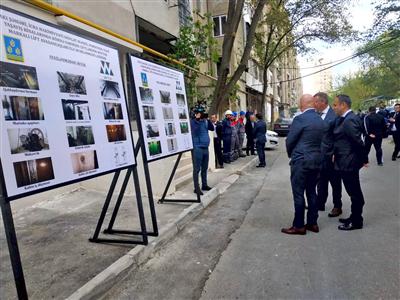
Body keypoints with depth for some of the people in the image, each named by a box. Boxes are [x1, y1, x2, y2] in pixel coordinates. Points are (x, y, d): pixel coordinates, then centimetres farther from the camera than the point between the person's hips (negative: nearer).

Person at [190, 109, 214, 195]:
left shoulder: (205, 121, 12)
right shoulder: (192, 121, -7)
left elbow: (212, 128, 8)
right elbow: (195, 130, -23)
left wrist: (208, 120, -3)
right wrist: (197, 119, -24)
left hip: (205, 147, 7)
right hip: (197, 147, -7)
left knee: (204, 168, 15)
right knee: (197, 169, -4)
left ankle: (204, 185, 27)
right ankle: (196, 188, 2)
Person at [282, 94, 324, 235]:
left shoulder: (300, 119, -15)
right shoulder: (320, 120, 8)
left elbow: (290, 140, -10)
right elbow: (321, 140, 11)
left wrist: (291, 154, 7)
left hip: (301, 161, -8)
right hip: (317, 161, 8)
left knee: (298, 193, 1)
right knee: (311, 192, 15)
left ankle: (299, 226, 8)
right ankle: (312, 223, 24)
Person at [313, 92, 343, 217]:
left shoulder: (334, 115, -16)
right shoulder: (317, 114, 4)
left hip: (330, 155, -6)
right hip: (319, 154, 7)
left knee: (335, 182, 9)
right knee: (321, 181, 17)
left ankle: (337, 207, 24)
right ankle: (320, 203, 31)